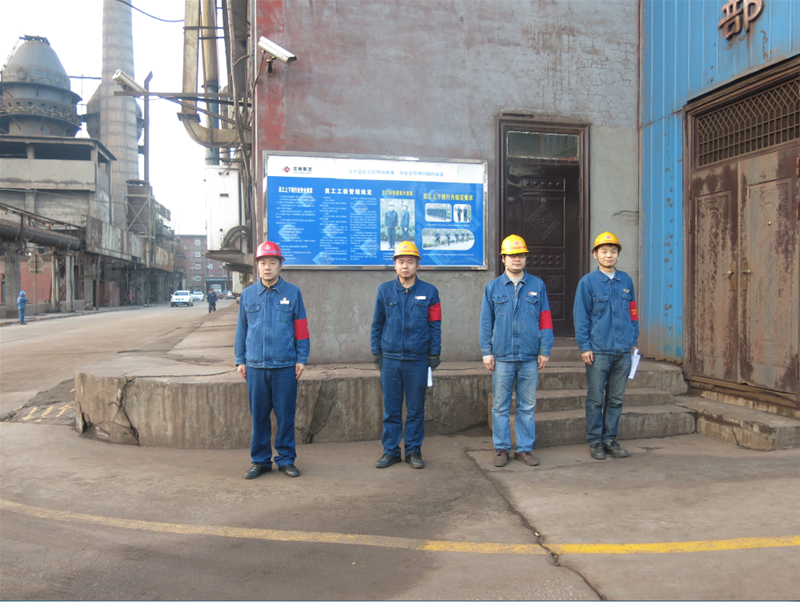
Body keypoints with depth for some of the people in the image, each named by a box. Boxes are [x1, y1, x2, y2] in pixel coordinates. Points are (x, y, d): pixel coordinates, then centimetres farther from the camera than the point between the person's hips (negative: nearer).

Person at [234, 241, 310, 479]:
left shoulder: (292, 293, 3)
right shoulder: (247, 294, 9)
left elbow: (301, 328, 4)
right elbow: (242, 329, 14)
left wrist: (301, 359, -1)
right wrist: (240, 360, 11)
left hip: (285, 366, -2)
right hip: (255, 366, 2)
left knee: (285, 414, 4)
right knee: (258, 415, 7)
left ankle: (286, 459, 17)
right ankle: (260, 460, 20)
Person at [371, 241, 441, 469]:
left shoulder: (429, 292, 2)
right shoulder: (385, 290, 5)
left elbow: (435, 326, 4)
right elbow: (377, 324, 10)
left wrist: (434, 354, 1)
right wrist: (376, 352, 7)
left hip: (417, 360, -1)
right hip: (390, 358, 1)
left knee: (416, 409, 7)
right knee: (391, 409, 7)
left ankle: (414, 450, 19)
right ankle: (390, 451, 18)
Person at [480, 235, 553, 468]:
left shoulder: (537, 285, 7)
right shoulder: (493, 288, 6)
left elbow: (545, 320, 6)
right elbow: (486, 322, 6)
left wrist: (545, 350, 1)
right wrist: (486, 352, 0)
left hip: (530, 357, 1)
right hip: (502, 357, 0)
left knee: (527, 406, 8)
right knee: (501, 406, 5)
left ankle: (524, 448, 19)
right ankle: (502, 448, 16)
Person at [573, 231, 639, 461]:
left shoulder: (626, 281, 10)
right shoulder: (588, 282, -1)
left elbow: (633, 312, 15)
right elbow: (580, 316, -3)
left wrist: (634, 341, 10)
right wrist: (584, 347, -8)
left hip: (623, 351, 4)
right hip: (598, 351, -4)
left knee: (616, 399, 10)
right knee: (596, 399, 3)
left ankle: (610, 439, 21)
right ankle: (595, 441, 13)